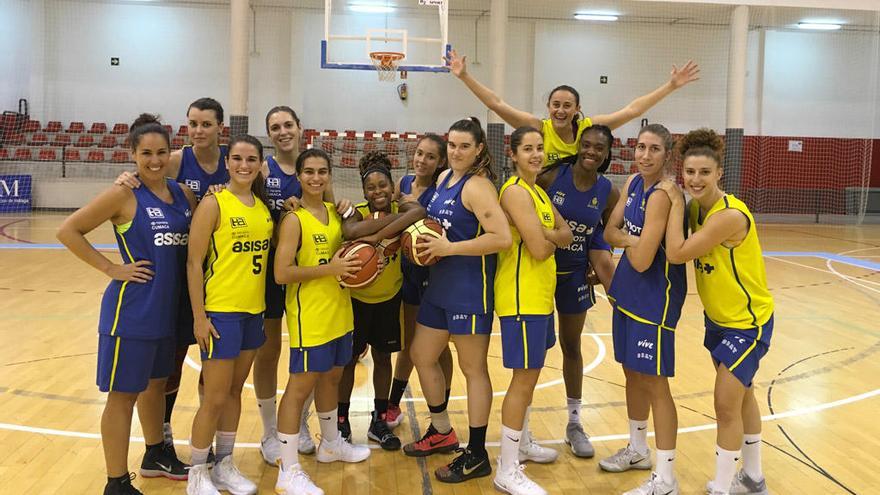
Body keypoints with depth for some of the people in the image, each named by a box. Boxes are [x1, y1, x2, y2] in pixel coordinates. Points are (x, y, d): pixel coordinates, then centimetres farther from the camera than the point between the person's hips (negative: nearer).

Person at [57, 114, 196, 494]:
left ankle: (156, 456, 41)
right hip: (131, 310, -7)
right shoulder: (124, 195, -12)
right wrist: (111, 268, -14)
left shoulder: (183, 194, 6)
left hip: (168, 308, 7)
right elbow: (68, 230, -12)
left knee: (156, 383, 22)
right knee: (124, 394, 3)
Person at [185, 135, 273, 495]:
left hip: (254, 311, 6)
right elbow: (194, 263, -12)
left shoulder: (264, 206, 8)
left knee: (235, 391, 16)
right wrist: (199, 316, -15)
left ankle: (224, 465, 29)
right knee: (215, 398, 0)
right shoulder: (213, 204, -10)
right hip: (221, 312, -6)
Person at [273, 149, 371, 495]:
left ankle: (331, 444, 41)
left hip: (339, 313, 8)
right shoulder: (294, 220, -14)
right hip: (309, 317, -8)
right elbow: (281, 273, -22)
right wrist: (330, 269, -24)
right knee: (301, 385, -3)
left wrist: (353, 267, 0)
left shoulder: (335, 211, 8)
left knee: (331, 376, 21)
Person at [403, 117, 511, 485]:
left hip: (471, 290, -9)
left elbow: (502, 237, -28)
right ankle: (442, 433, 36)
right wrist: (427, 242, 3)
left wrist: (449, 248, -23)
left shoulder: (477, 186, -16)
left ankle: (476, 455, 15)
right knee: (422, 356, 17)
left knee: (472, 369, 2)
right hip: (440, 286, 9)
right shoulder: (443, 178, 10)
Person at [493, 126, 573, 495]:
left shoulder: (538, 191, 15)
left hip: (539, 295, 10)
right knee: (524, 378, -5)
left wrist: (546, 235, -11)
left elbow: (566, 235, 9)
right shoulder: (515, 191, -16)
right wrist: (548, 238, -1)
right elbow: (540, 250, -22)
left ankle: (519, 445, 35)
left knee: (530, 375, 19)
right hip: (521, 296, -10)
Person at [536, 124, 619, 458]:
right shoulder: (552, 175, -15)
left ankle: (574, 424, 34)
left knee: (571, 346, 17)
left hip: (574, 276, 3)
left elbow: (604, 240, 1)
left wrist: (601, 265, -12)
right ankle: (521, 434, 19)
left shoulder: (609, 193, -6)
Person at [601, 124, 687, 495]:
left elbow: (641, 260, -24)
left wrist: (627, 241, -4)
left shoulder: (661, 195, -22)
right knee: (632, 372, 19)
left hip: (656, 294, -9)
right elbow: (610, 233, 5)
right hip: (628, 290, 9)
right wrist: (632, 239, -15)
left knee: (654, 381, -3)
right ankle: (638, 450, 38)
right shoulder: (633, 183, 5)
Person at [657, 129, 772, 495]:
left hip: (748, 321, -9)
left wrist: (676, 203, -22)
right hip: (718, 317, 9)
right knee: (741, 396, 21)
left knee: (726, 404, -6)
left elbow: (677, 253, -30)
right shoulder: (695, 206, -3)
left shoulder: (730, 215, -29)